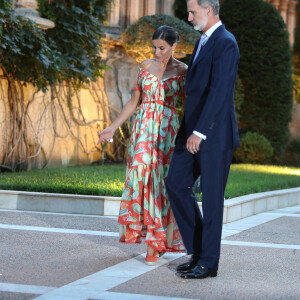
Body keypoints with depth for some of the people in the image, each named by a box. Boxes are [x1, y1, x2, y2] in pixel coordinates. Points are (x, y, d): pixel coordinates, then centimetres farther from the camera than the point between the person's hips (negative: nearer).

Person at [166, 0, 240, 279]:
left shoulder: (225, 44, -15)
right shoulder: (202, 42, 16)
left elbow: (219, 91, -23)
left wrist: (199, 132, -27)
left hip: (214, 134, -9)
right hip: (194, 131, 9)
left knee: (211, 197, -1)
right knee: (176, 183, 8)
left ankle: (208, 262, 9)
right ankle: (198, 250, 17)